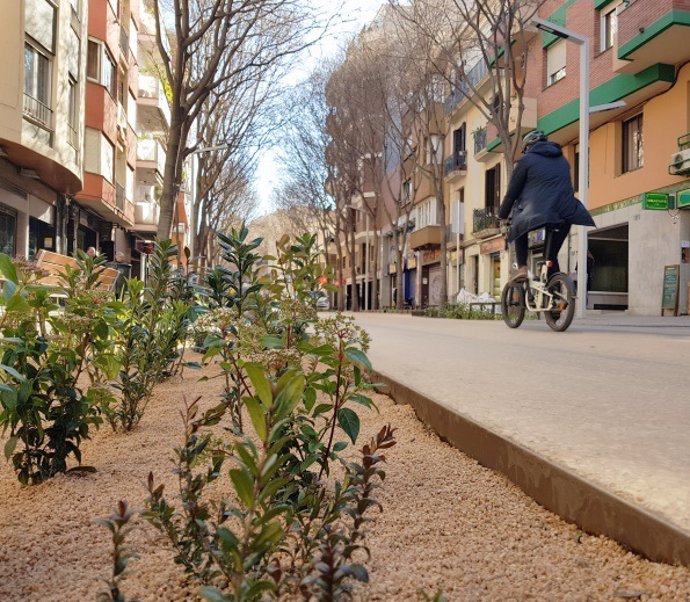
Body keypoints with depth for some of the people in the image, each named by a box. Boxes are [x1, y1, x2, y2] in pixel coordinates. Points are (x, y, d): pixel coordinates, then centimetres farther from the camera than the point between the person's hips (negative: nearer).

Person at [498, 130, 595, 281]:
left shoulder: (527, 159, 7)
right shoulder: (562, 159, 24)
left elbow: (512, 191, 7)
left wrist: (502, 215, 15)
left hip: (537, 212, -5)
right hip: (565, 212, 5)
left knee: (518, 228, 24)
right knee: (551, 254, 18)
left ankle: (522, 267, 6)